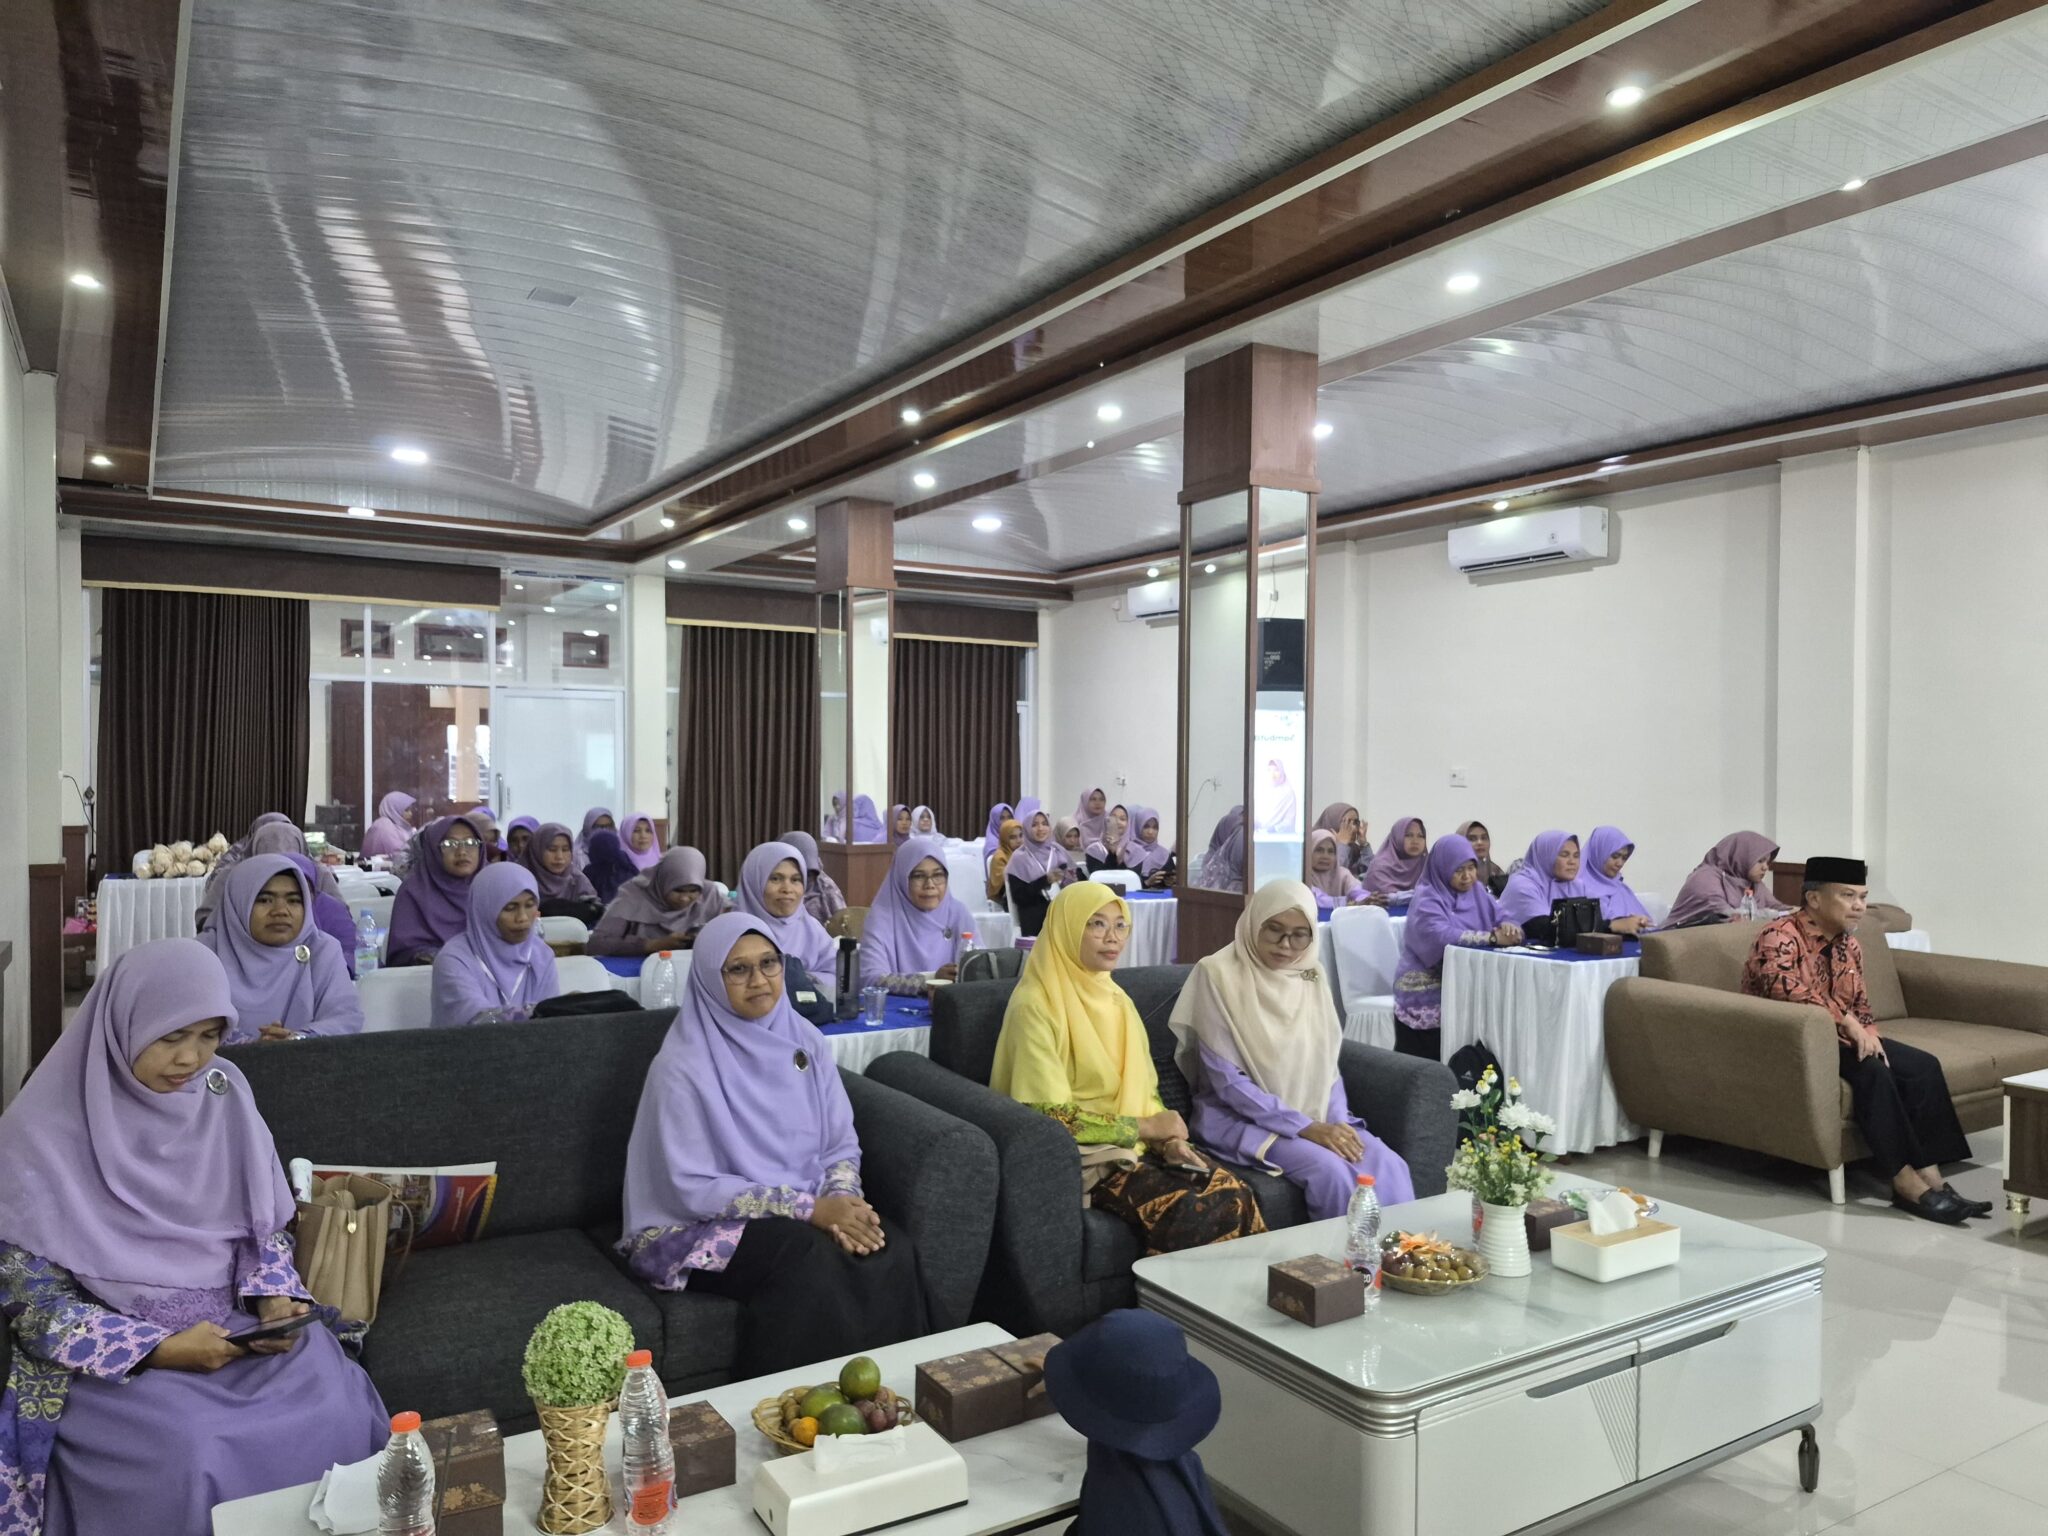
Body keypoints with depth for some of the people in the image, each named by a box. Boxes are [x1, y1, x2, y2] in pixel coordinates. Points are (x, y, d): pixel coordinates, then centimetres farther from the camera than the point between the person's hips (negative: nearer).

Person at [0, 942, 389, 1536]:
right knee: (192, 1454, -29)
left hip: (236, 1326, 3)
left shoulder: (224, 1094, 0)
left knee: (338, 1414, -21)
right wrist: (157, 1350, -19)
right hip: (113, 1355, -3)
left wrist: (275, 1299, -10)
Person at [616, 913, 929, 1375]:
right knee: (807, 1259, -33)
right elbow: (693, 1188, -16)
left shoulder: (805, 1042, 3)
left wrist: (840, 1200, -18)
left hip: (809, 1214, 5)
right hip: (707, 1225, -4)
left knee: (892, 1252, -23)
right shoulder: (683, 1065, -14)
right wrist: (809, 1208, -21)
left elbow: (841, 1145, 5)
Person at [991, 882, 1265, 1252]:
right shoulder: (1035, 1005, -13)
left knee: (1233, 1194, -18)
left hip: (1136, 1145, 7)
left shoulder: (1115, 998, 12)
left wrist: (1168, 1139, -5)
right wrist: (1143, 1127, -11)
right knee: (1190, 1212, -27)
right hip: (1077, 1158, -7)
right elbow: (1053, 1117, -17)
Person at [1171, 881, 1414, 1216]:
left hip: (1314, 1117, 5)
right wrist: (1303, 1127, -19)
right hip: (1241, 1118, -5)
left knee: (1390, 1168, -20)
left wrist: (1336, 1121, -9)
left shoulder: (1312, 977, 6)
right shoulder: (1218, 974, -12)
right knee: (1330, 1170, -29)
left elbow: (1327, 1063, 10)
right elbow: (1228, 1080, -15)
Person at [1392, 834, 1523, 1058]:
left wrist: (1509, 928, -20)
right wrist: (1492, 937, -32)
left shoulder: (1478, 892, 11)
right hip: (1426, 993, -5)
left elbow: (1502, 920, 4)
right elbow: (1442, 938, -26)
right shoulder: (1427, 899, -10)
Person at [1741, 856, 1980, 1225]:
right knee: (1870, 1070, -30)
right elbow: (1786, 989, -34)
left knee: (1923, 1066, -10)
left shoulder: (1848, 943, 12)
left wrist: (1868, 1033, -6)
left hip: (1839, 1038, 9)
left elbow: (1860, 1002, 16)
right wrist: (1845, 1021, -32)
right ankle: (1905, 1182, -24)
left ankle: (1928, 1175, -15)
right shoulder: (1779, 936, -17)